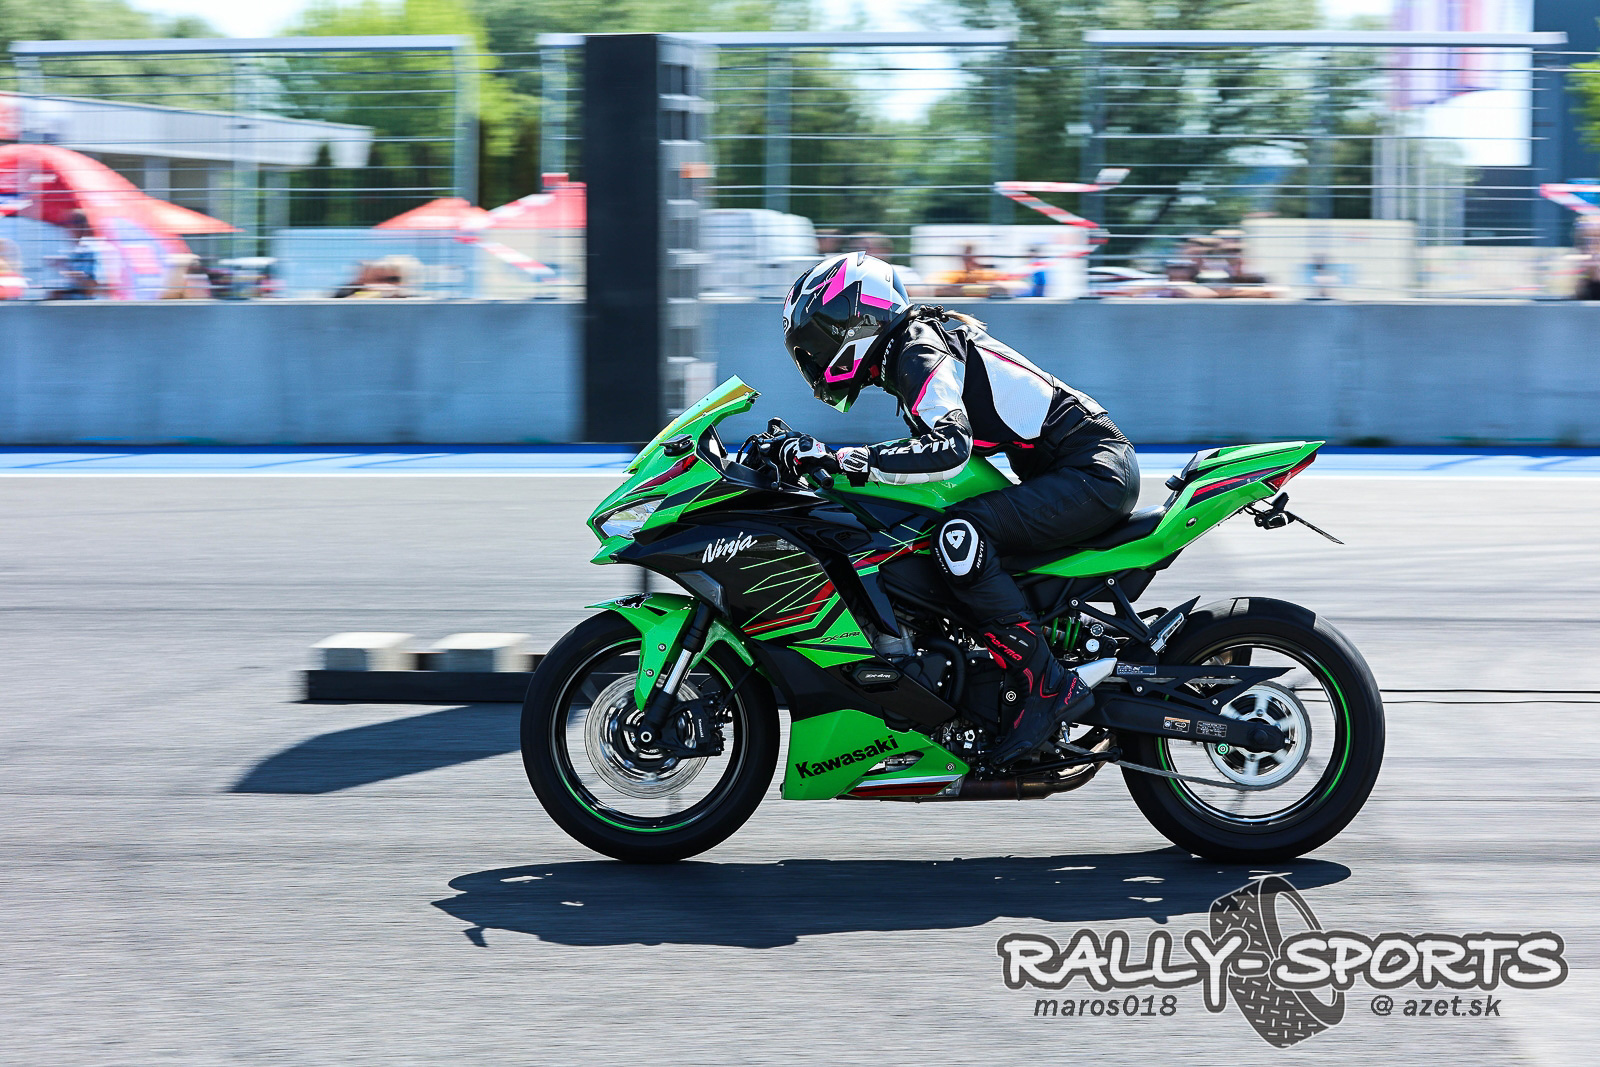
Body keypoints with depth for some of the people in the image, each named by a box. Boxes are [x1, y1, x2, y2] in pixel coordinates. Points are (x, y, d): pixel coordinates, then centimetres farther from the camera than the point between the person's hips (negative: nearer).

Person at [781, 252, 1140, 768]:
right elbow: (940, 440, 27)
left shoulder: (917, 353, -14)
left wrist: (846, 460, -30)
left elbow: (949, 448, -30)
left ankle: (1049, 686, -23)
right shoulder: (917, 341, 18)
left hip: (1094, 471, -11)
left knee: (961, 536, -27)